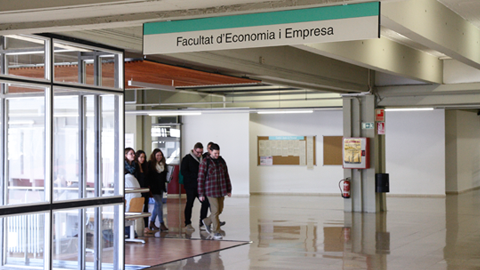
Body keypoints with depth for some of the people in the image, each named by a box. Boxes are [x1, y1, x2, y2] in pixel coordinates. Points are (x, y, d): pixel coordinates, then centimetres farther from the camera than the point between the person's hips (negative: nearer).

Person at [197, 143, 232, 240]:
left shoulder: (222, 161, 9)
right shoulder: (205, 162, -7)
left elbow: (226, 176, 14)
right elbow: (200, 178, -7)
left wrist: (228, 190, 13)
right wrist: (201, 194, -8)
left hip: (221, 190, 6)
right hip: (211, 190, -6)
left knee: (220, 210, 11)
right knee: (215, 211, -6)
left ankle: (207, 221, 34)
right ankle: (216, 232, 3)